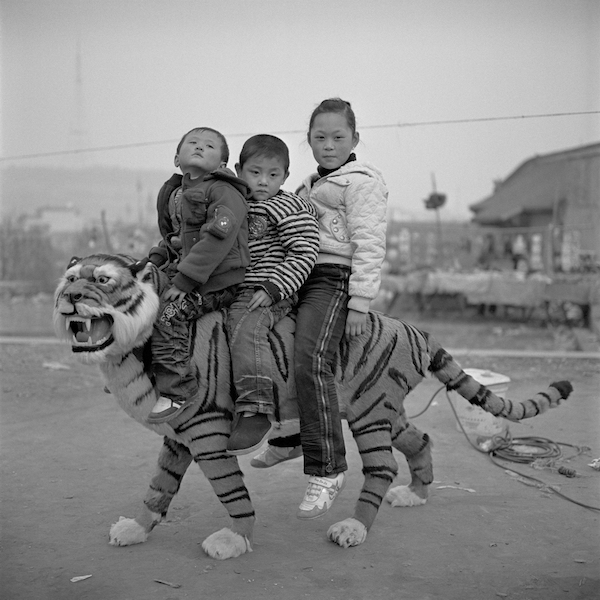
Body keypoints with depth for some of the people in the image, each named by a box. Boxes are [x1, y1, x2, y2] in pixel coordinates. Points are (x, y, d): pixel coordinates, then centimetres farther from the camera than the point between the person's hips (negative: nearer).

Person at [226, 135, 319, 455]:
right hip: (232, 292, 9)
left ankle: (255, 410, -38)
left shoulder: (290, 208, -4)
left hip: (270, 295, -8)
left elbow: (303, 256, -12)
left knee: (245, 325, -34)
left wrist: (271, 288, -20)